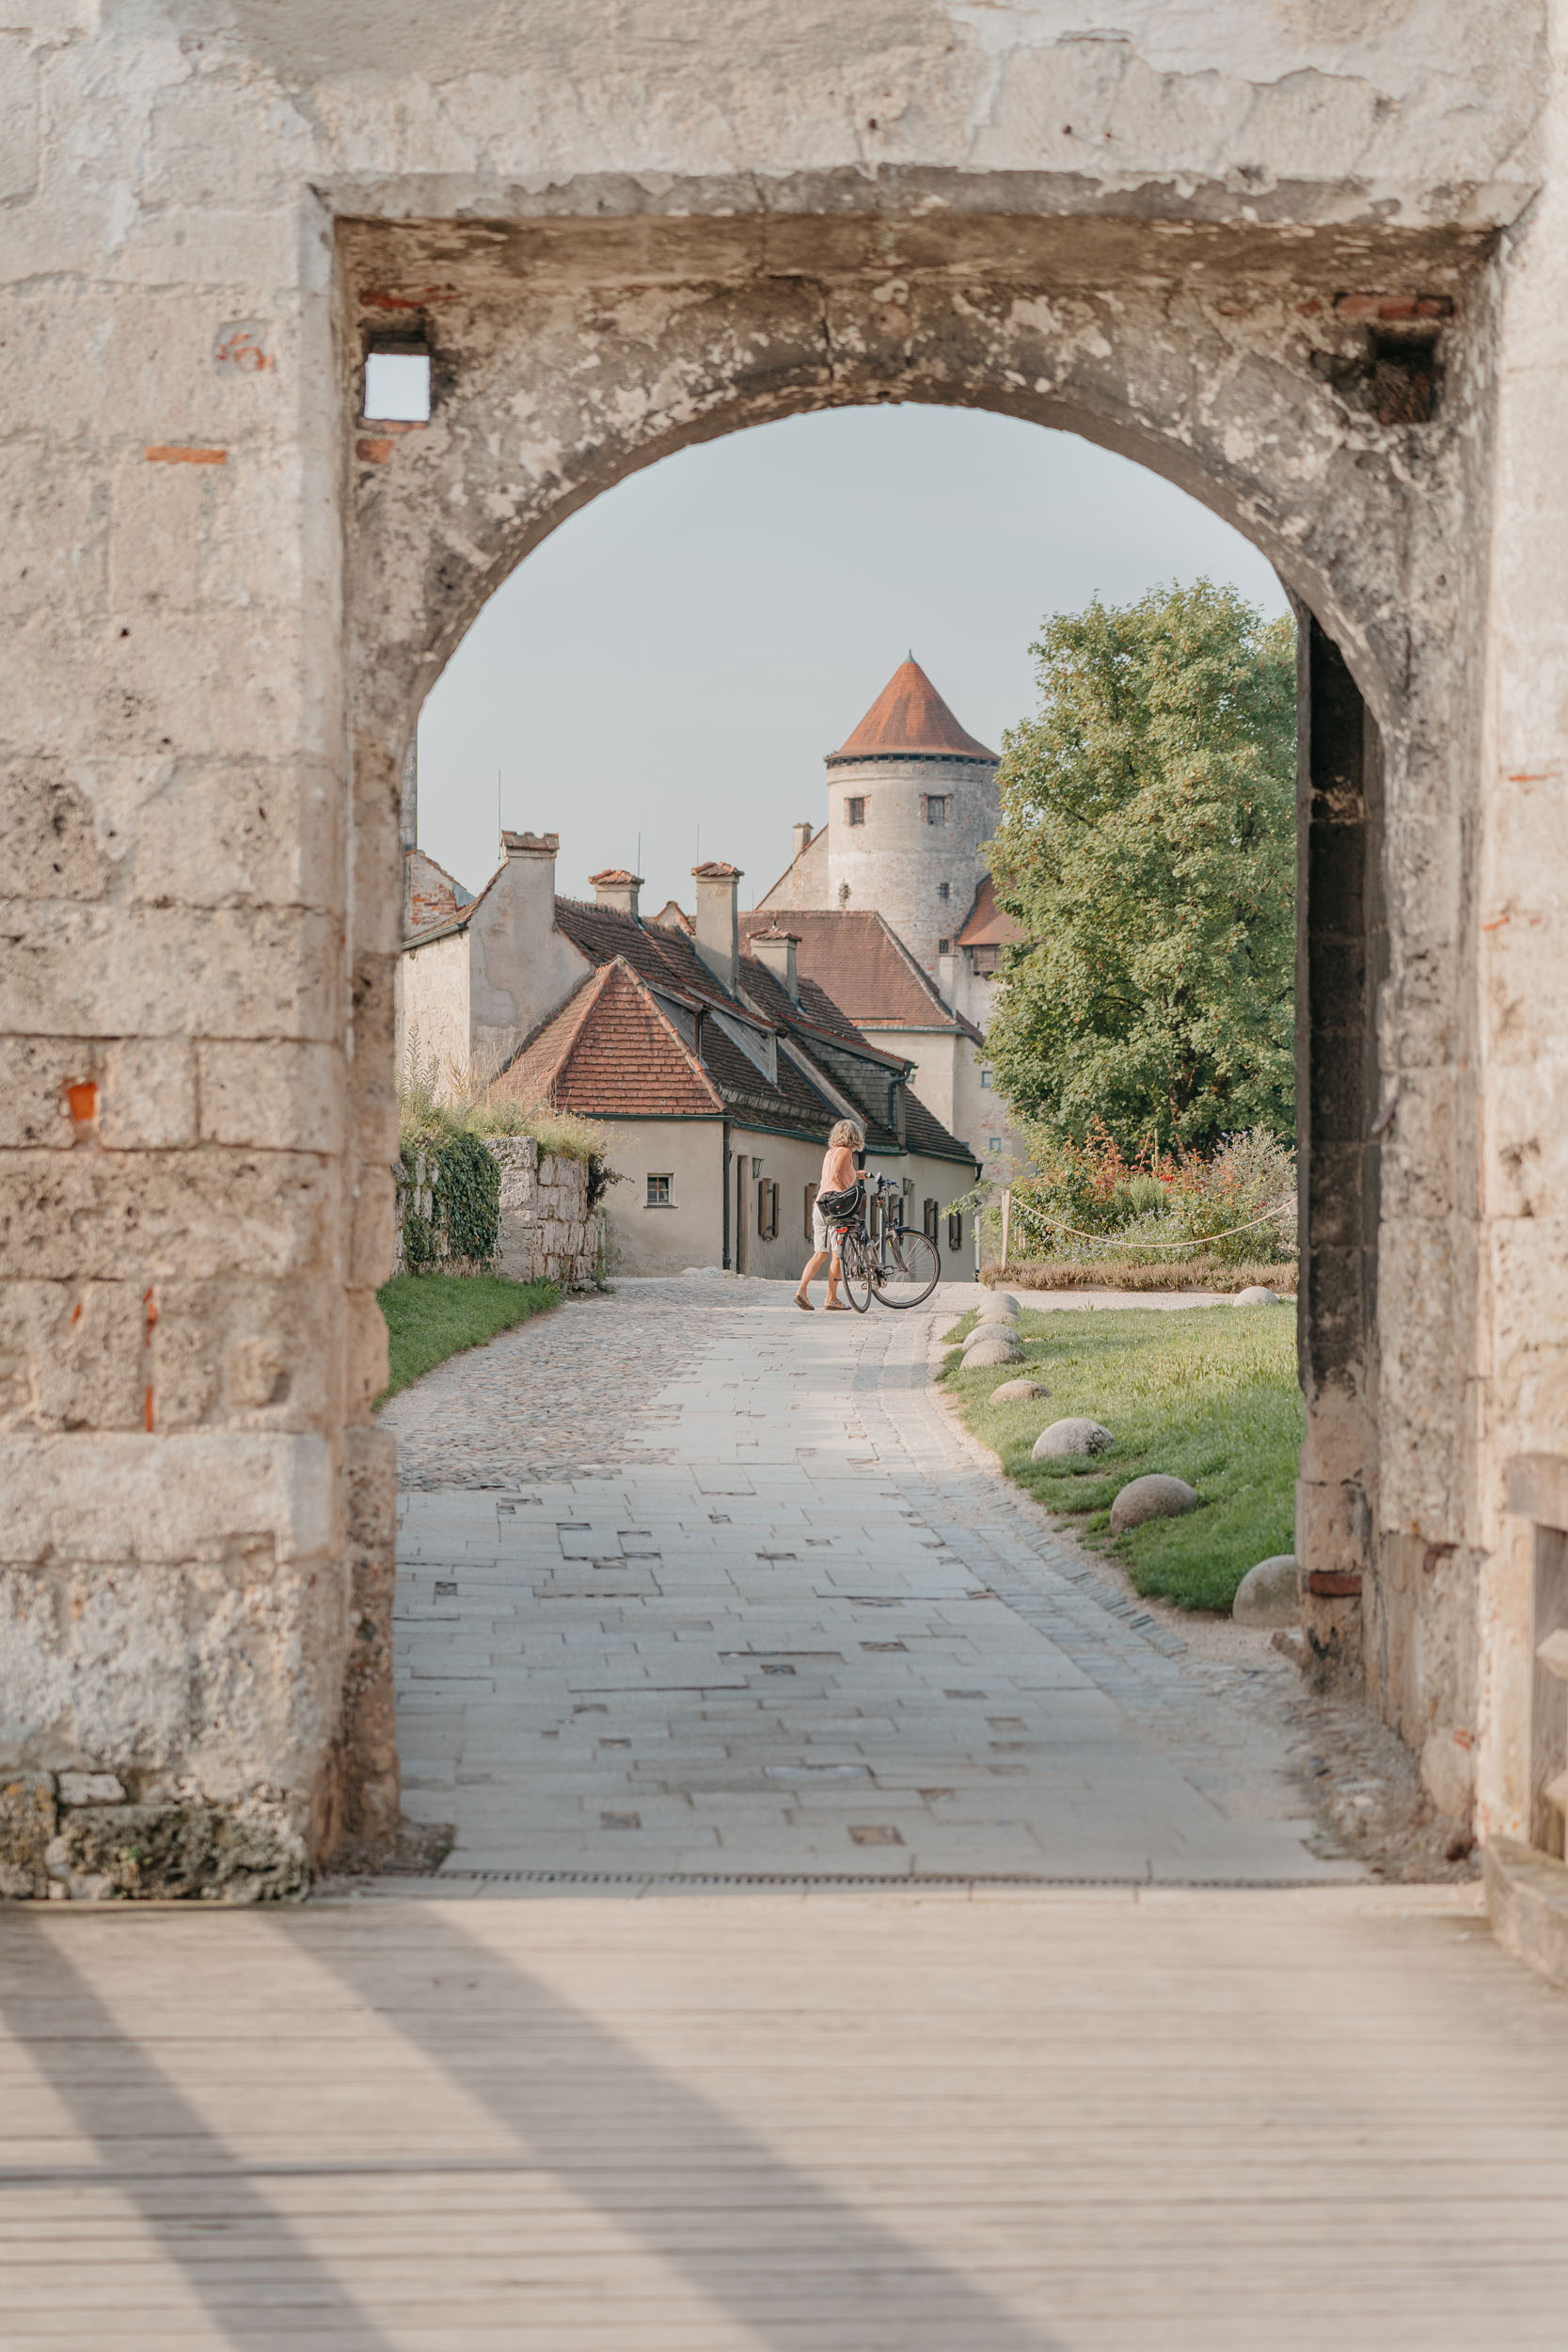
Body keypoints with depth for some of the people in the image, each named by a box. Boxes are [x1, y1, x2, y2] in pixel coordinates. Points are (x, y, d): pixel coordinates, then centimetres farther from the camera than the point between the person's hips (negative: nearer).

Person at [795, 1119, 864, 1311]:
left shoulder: (830, 1152, 18)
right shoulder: (845, 1152, -6)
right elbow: (836, 1177, -20)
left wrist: (854, 1175, 40)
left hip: (819, 1206, 8)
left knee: (820, 1253, 7)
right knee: (838, 1254, -1)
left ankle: (801, 1290, -7)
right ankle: (832, 1298, -1)